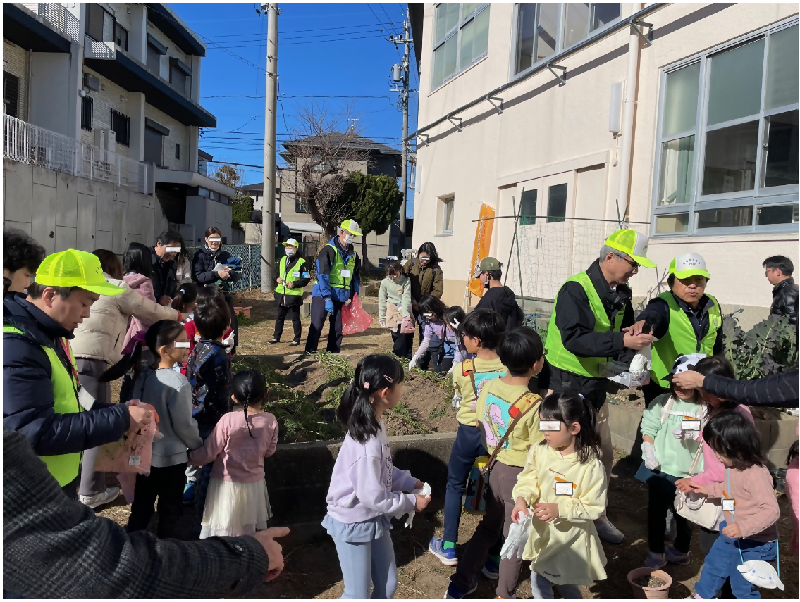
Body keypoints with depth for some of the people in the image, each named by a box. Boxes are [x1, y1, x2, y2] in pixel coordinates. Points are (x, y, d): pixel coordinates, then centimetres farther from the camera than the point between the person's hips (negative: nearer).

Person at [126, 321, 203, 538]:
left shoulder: (143, 375, -3)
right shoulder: (178, 382, -25)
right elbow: (184, 424, -18)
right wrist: (198, 445, 0)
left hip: (144, 453, 7)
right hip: (171, 457, -7)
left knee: (141, 506, 20)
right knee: (170, 512, 11)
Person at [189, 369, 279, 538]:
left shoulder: (228, 420, -22)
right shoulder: (270, 421, -12)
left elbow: (209, 453, -13)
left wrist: (190, 458, 6)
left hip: (226, 484, -3)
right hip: (254, 483, 3)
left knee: (221, 533, 13)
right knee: (250, 530, 22)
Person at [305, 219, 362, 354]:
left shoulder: (353, 254, 9)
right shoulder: (328, 250, -11)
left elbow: (356, 277, 17)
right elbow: (322, 276, -17)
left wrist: (353, 296, 9)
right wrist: (327, 299, -22)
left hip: (341, 297, 6)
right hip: (323, 295, -6)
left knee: (337, 328, 9)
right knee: (316, 325, -4)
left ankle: (333, 353, 17)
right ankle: (310, 352, 4)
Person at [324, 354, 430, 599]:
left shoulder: (374, 424, -5)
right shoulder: (368, 443, -33)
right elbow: (373, 497, -26)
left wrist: (411, 483, -1)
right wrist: (411, 502, -13)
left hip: (374, 519, 9)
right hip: (353, 523, -9)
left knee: (388, 585, 21)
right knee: (357, 595, 9)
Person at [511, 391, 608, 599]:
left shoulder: (591, 465, -24)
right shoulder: (539, 451, -11)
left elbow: (594, 507, -19)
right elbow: (527, 481, -4)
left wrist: (559, 510, -29)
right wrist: (521, 500, -25)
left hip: (570, 537, -5)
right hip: (542, 533, 5)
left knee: (567, 586, 15)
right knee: (538, 585, 22)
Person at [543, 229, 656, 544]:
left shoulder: (621, 293, 6)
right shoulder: (575, 289, -20)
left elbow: (625, 333, 15)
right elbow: (574, 338, -32)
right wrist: (622, 341, -38)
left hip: (596, 384, 8)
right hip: (565, 384, -8)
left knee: (603, 453, 16)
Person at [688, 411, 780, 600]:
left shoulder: (756, 474, -33)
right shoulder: (733, 466, -5)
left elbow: (772, 510, -36)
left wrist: (744, 528, -43)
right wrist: (709, 490, 12)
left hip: (755, 542, -9)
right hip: (732, 534, 9)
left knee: (743, 585, 10)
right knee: (713, 565, 24)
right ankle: (703, 596, 45)